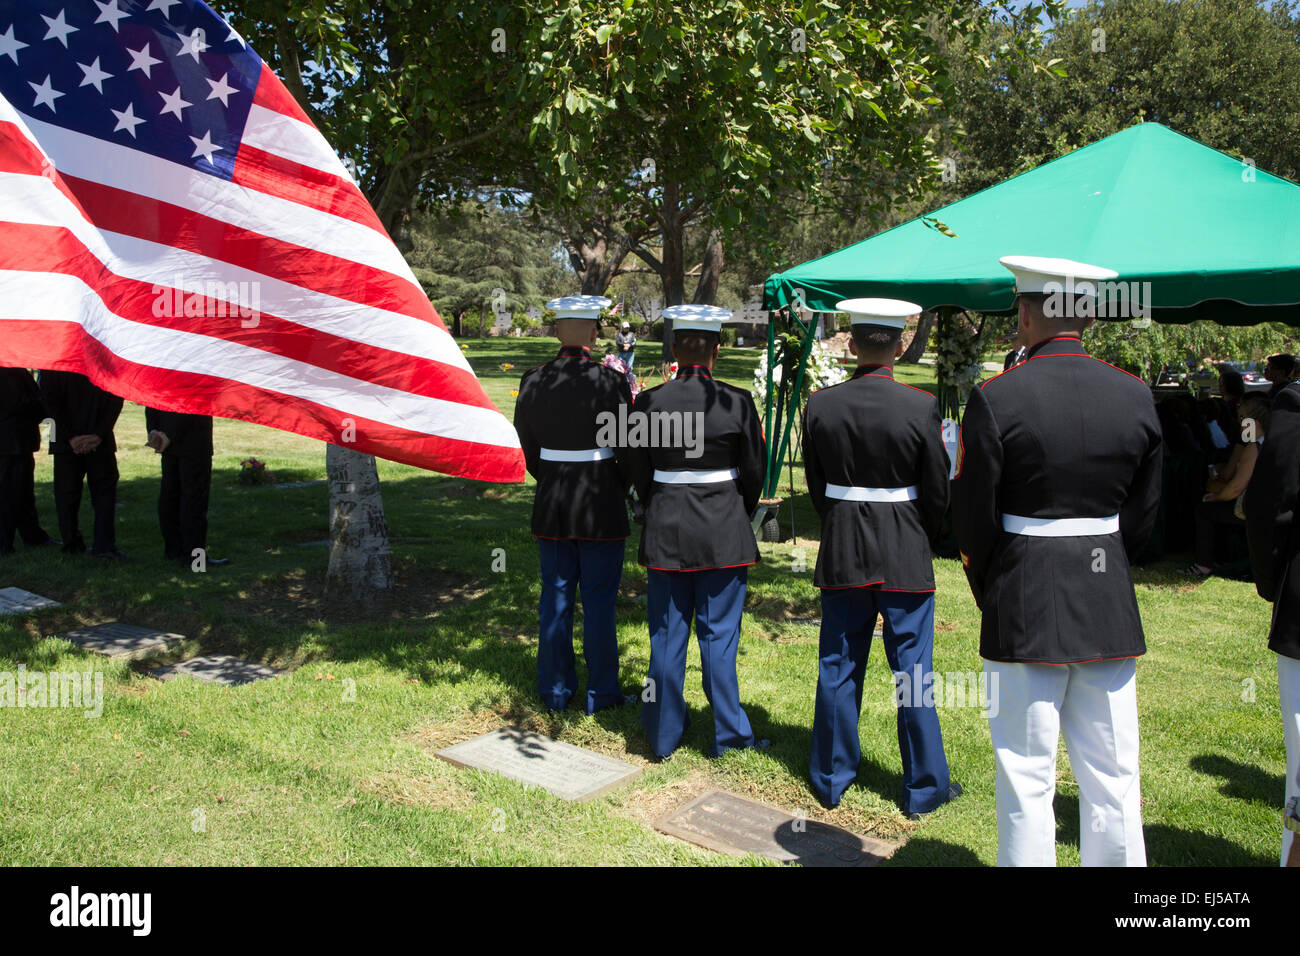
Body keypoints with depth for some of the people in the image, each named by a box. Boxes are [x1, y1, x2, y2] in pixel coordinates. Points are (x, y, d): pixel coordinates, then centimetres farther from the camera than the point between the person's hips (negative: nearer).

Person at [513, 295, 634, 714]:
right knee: (599, 600, 7)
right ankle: (601, 692, 17)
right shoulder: (611, 381, -13)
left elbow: (525, 448, 6)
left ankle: (555, 691, 23)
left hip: (550, 504, 4)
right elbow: (628, 450, -8)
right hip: (601, 506, -3)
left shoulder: (533, 381, -2)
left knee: (555, 597, 13)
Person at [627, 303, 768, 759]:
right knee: (719, 635, 8)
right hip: (724, 533, -1)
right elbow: (753, 472, 0)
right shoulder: (737, 402, -8)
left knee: (667, 635, 11)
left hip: (666, 532, 1)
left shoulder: (648, 403, -6)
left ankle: (664, 734, 22)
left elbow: (638, 473, 3)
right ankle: (729, 732, 18)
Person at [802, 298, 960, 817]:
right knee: (913, 670, 8)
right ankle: (924, 787, 20)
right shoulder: (921, 406, -12)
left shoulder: (820, 405, -5)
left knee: (838, 668, 13)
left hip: (841, 553, 2)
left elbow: (816, 486, 4)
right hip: (905, 555, -2)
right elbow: (937, 491, -5)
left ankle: (831, 779, 25)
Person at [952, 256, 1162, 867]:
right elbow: (1143, 515, 8)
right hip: (1110, 610, 4)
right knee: (1112, 781, 14)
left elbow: (973, 519, -8)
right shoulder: (1136, 397, 1)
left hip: (1025, 610, -4)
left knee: (1027, 783, 7)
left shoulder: (996, 399, -12)